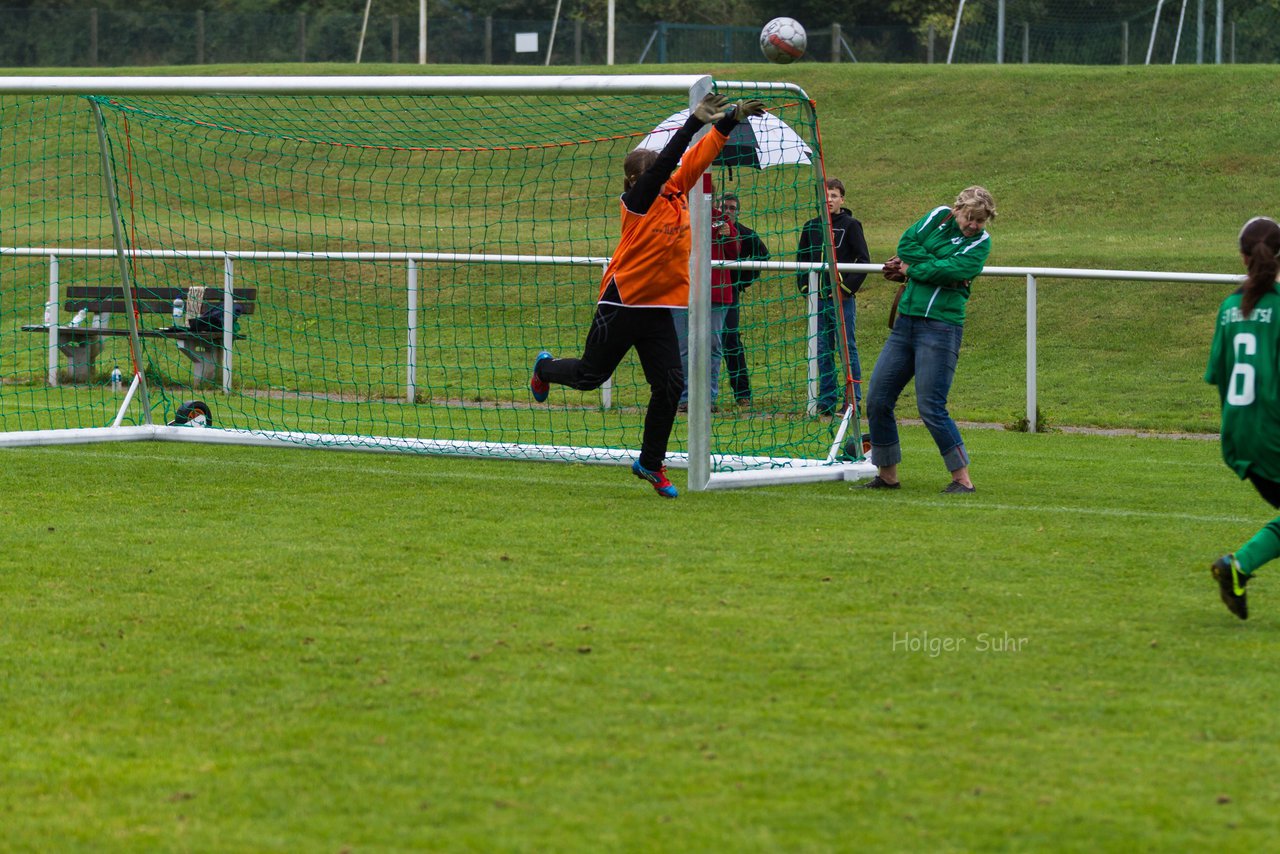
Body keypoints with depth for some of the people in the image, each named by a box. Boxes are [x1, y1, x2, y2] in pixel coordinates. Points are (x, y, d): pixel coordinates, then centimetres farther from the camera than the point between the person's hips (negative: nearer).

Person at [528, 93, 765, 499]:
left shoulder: (676, 192, 5)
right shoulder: (637, 202, -13)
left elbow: (698, 156, 6)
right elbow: (665, 161, -26)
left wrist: (730, 119, -2)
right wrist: (695, 121, -31)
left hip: (658, 309, 6)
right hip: (622, 303, -6)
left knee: (670, 384, -3)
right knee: (589, 376, 7)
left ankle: (651, 464, 11)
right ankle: (545, 368, 41)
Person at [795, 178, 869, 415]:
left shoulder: (851, 225, -3)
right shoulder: (811, 227, 11)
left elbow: (863, 260, -5)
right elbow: (802, 258, 20)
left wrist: (849, 286, -11)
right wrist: (804, 286, 8)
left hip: (841, 299, -5)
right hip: (818, 298, 5)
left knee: (847, 349, -3)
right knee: (823, 351, 8)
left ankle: (853, 399, 0)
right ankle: (827, 400, 13)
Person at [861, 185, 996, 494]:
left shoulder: (981, 242, -4)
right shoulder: (939, 217, 9)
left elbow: (953, 270, -18)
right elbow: (907, 243, -3)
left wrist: (914, 268, -7)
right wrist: (935, 268, -9)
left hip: (940, 328, -6)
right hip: (905, 323, 6)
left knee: (931, 408, -12)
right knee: (877, 401, 6)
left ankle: (962, 479, -2)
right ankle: (887, 475, 18)